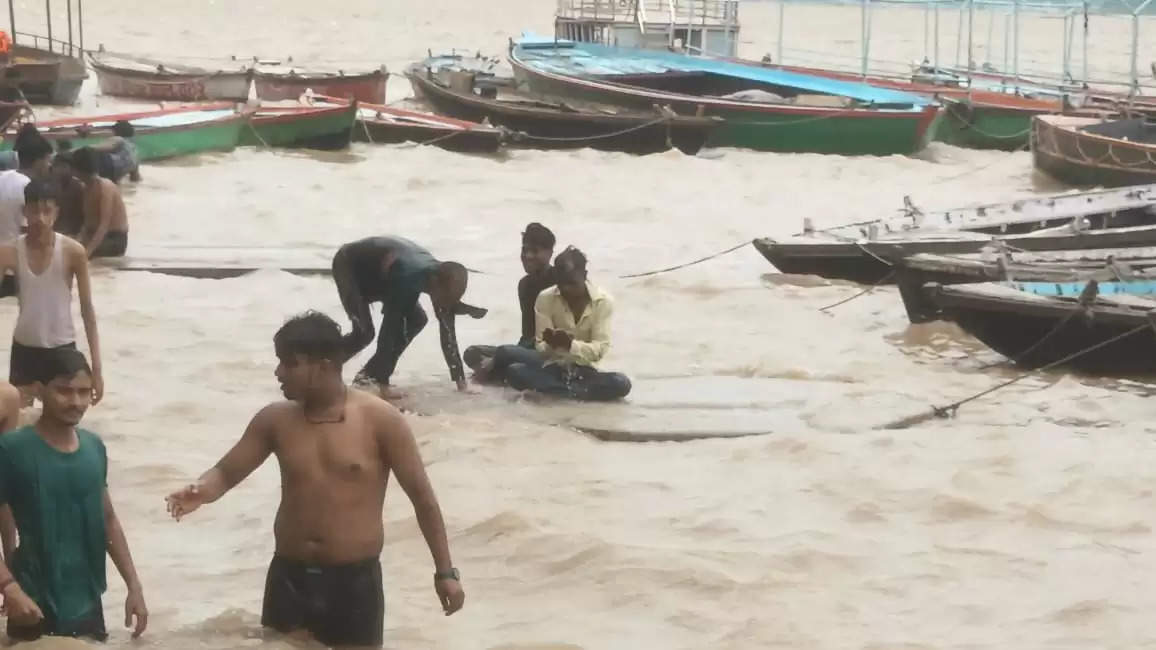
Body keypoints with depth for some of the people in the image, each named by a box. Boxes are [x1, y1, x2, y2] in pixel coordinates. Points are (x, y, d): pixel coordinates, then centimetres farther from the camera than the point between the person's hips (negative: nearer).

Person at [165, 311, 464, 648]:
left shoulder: (380, 420, -10)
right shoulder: (275, 420, 1)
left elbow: (422, 495, -4)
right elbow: (226, 472, 8)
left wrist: (445, 571, -3)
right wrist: (200, 491, -17)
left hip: (355, 581, -3)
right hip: (289, 577, 4)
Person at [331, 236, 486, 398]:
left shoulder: (443, 281, -20)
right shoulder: (407, 280, -43)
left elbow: (448, 332, -14)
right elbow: (389, 328, -42)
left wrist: (461, 383, -16)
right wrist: (384, 385, -42)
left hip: (379, 275, 8)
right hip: (350, 265, -7)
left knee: (417, 319, -5)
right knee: (364, 331, -22)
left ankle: (370, 374, 4)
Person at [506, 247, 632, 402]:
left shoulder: (603, 301, -10)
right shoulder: (545, 299, -8)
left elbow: (600, 350, -14)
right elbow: (540, 348, -9)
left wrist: (571, 344, -33)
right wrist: (551, 345, -33)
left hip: (585, 371, 0)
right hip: (553, 368, 0)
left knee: (621, 384, -32)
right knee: (513, 372, -29)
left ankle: (549, 390, -26)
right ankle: (577, 391, -29)